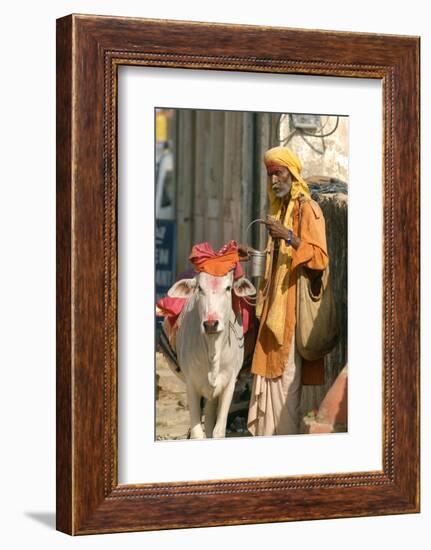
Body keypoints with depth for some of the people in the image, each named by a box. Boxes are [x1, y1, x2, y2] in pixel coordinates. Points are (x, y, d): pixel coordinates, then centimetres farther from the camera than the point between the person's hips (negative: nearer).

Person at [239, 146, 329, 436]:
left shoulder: (308, 209, -8)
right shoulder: (280, 208, 18)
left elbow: (320, 257, -17)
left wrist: (289, 237, -26)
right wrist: (253, 254, 17)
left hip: (295, 302, -8)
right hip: (275, 303, 8)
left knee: (288, 371, -9)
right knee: (269, 367, 7)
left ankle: (288, 434, -5)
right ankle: (267, 432, 11)